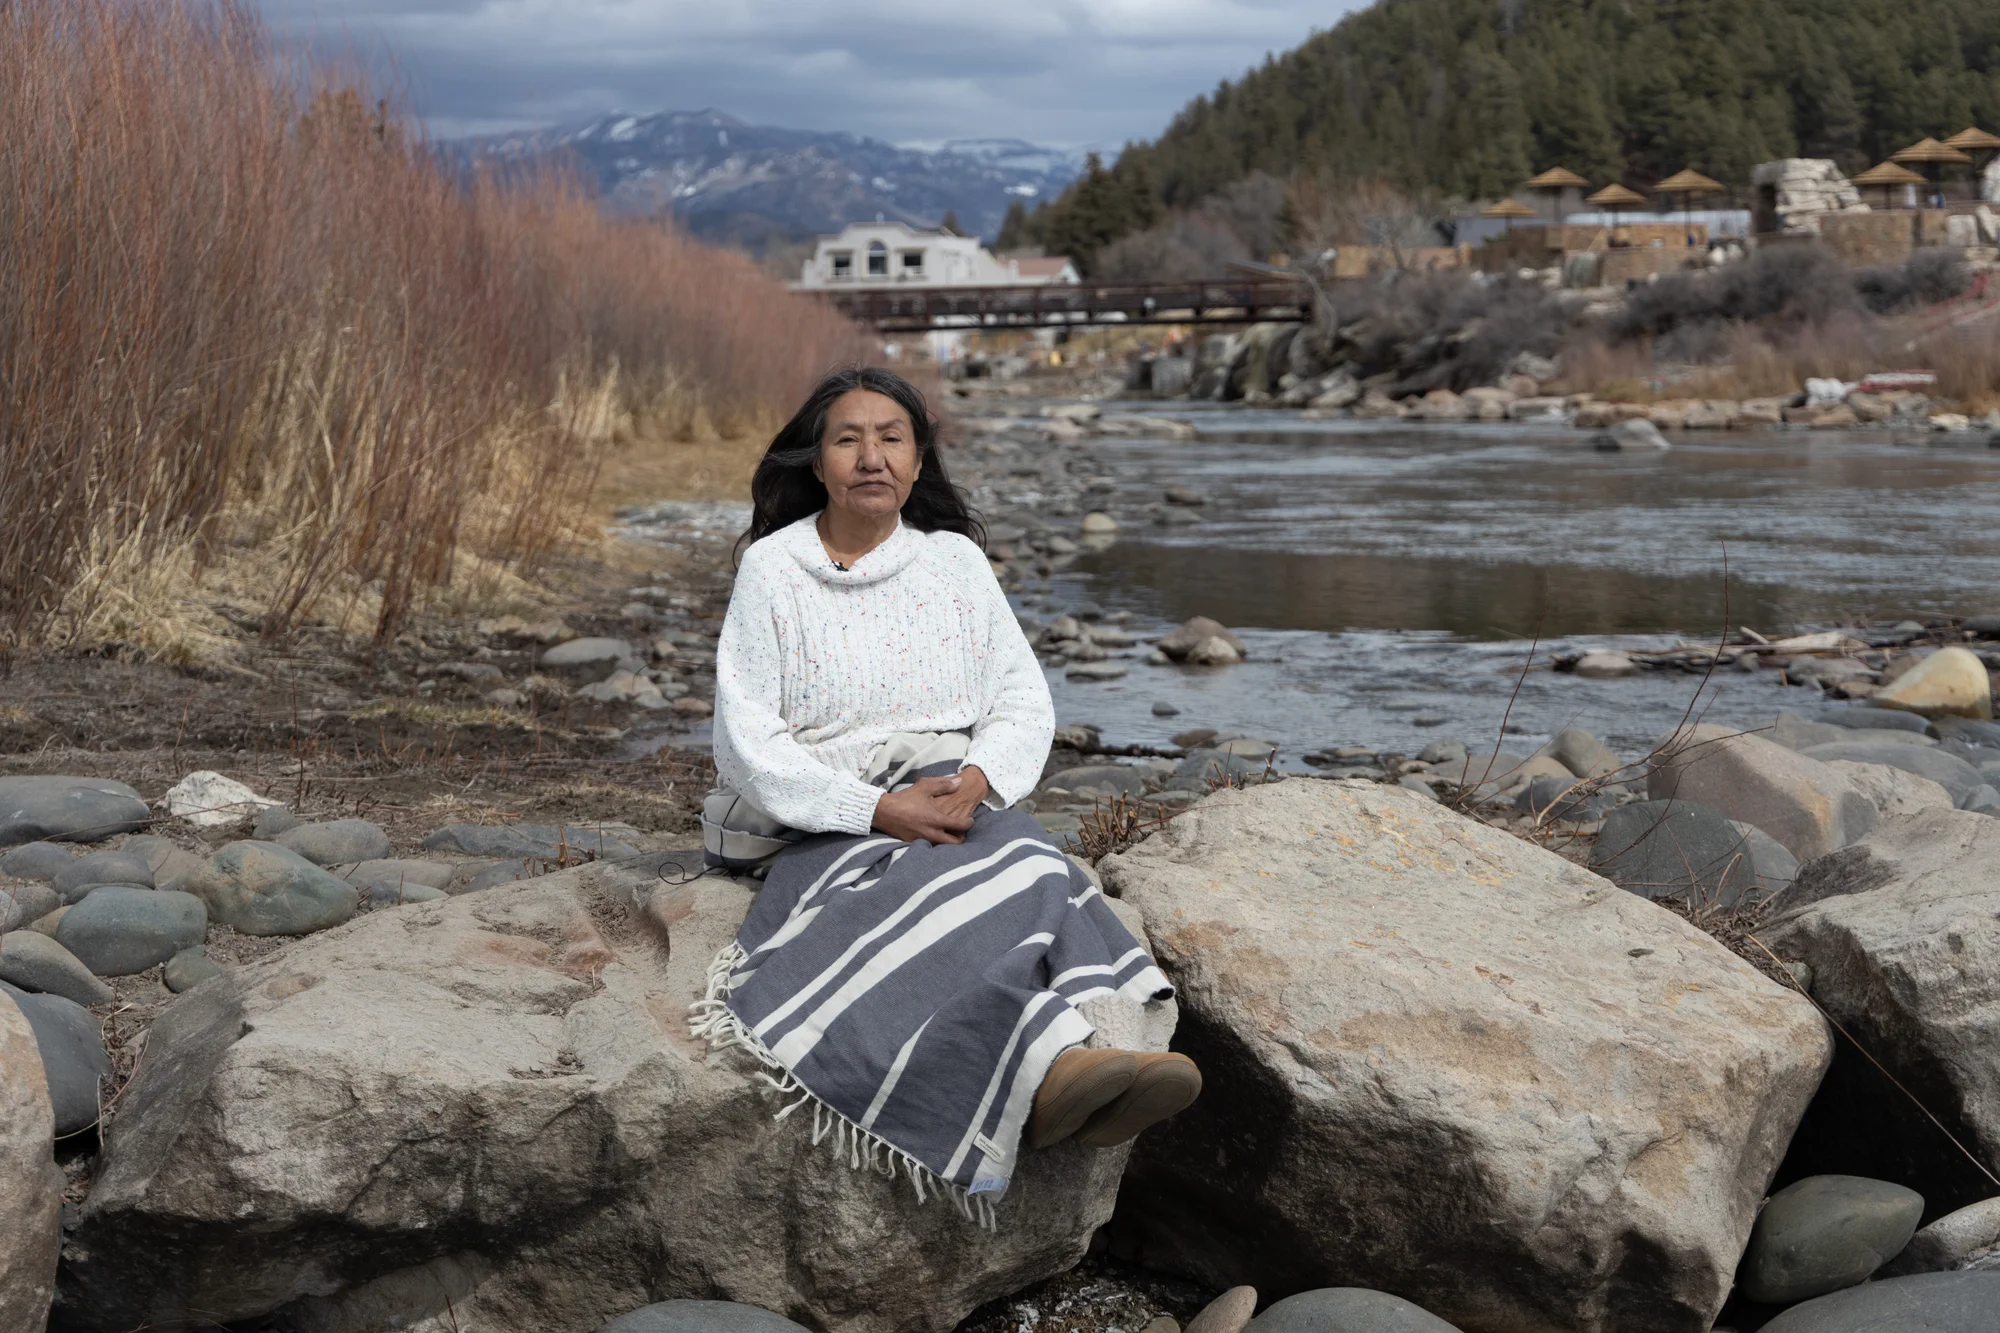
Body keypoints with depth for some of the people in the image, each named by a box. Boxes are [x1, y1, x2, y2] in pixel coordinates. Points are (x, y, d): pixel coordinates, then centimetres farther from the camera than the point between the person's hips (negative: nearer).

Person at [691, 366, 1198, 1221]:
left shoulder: (956, 561, 15)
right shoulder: (772, 570, 5)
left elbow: (1026, 702, 12)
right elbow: (744, 741, -3)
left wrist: (978, 779, -12)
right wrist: (878, 809, -15)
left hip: (962, 803, 3)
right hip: (831, 823, -3)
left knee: (1029, 867, -34)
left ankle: (1061, 1080, -60)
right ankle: (1048, 1061, -63)